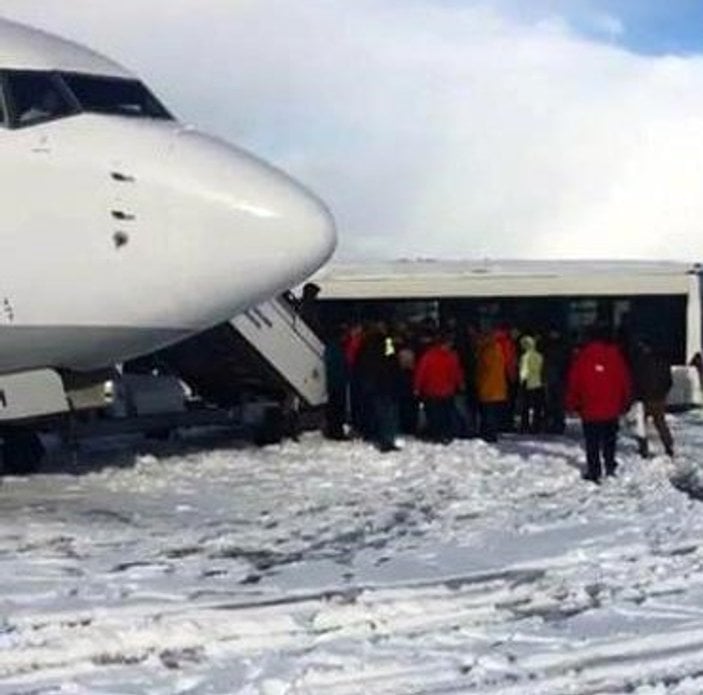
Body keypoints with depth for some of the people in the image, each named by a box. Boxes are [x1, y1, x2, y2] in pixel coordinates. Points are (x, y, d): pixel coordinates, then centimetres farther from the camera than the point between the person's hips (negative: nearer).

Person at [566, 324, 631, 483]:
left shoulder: (582, 356, -5)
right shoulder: (615, 355, -2)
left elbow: (573, 382, -2)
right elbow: (625, 381, 4)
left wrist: (572, 404, 7)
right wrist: (624, 403, 14)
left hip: (589, 409, -2)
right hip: (611, 410, 2)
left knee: (592, 443, 4)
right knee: (609, 440, 17)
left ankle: (594, 471, 2)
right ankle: (610, 466, 20)